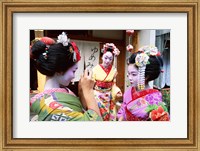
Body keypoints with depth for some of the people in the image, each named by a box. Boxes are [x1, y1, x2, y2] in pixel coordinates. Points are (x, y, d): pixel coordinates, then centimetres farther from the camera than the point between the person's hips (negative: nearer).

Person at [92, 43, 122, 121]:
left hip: (108, 97, 2)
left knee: (109, 116, 9)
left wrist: (117, 92, -11)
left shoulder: (114, 70, -2)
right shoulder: (96, 69, -10)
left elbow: (113, 84, 6)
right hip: (97, 96, -2)